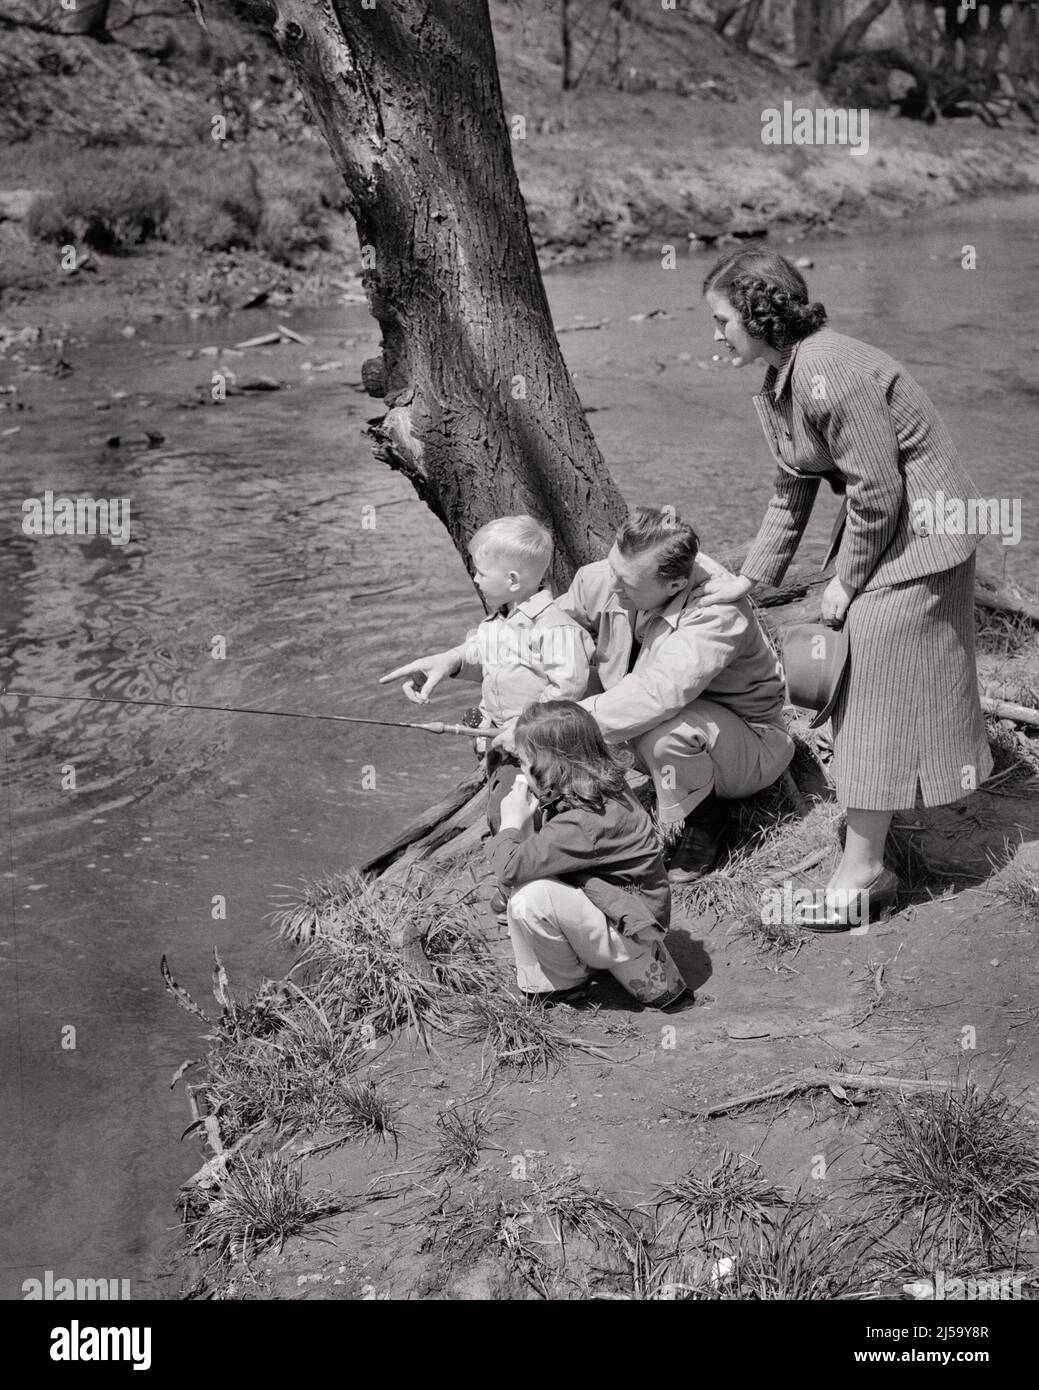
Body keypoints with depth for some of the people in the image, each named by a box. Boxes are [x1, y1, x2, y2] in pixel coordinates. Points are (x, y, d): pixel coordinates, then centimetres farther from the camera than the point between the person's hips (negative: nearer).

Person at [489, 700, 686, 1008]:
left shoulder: (581, 823, -30)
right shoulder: (599, 787, 0)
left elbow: (508, 867, -31)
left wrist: (511, 823, -14)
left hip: (630, 931, -10)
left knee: (529, 898, -26)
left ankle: (563, 984, -1)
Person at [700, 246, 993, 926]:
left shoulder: (828, 374, -26)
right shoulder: (782, 379, 6)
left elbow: (879, 492, -25)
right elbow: (795, 487, 14)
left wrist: (845, 580, -13)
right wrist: (751, 577, 14)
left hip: (919, 523, -10)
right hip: (881, 521, 10)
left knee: (879, 686, -5)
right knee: (863, 677, 13)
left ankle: (862, 871, 4)